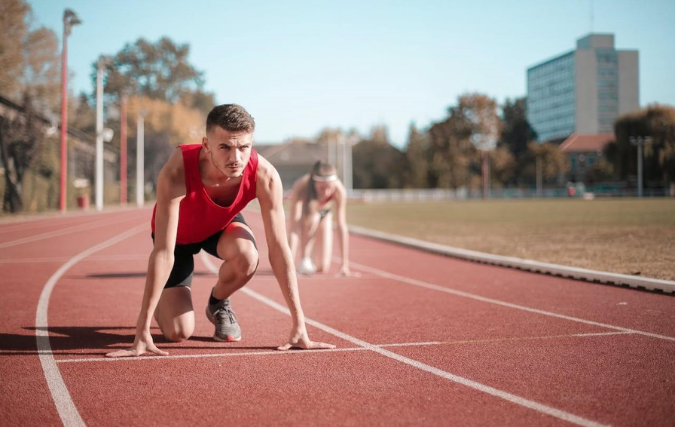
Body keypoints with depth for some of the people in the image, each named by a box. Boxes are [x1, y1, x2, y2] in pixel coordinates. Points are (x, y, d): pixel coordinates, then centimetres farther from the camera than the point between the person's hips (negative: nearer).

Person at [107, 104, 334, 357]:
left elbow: (279, 249, -30)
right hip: (179, 234, -2)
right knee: (178, 332, -14)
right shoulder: (177, 173, -42)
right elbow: (163, 252, -41)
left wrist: (299, 327, -31)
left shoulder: (265, 176, -34)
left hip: (222, 225, 2)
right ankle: (162, 304, 25)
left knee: (247, 257, -34)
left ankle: (218, 304, 1)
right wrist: (142, 331, -42)